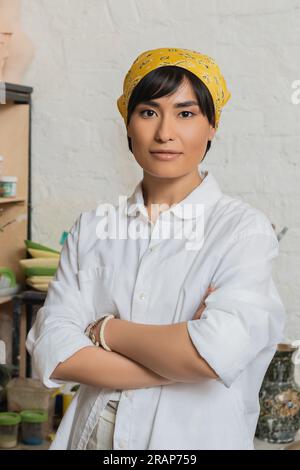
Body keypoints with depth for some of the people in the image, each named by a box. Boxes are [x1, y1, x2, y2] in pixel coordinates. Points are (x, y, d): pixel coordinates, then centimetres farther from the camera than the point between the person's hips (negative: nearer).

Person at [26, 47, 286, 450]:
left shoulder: (244, 228, -11)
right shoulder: (93, 227, -1)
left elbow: (220, 352, -26)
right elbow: (51, 353, -11)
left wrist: (105, 330, -12)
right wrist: (181, 360, -19)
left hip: (195, 436, -3)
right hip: (94, 433, 3)